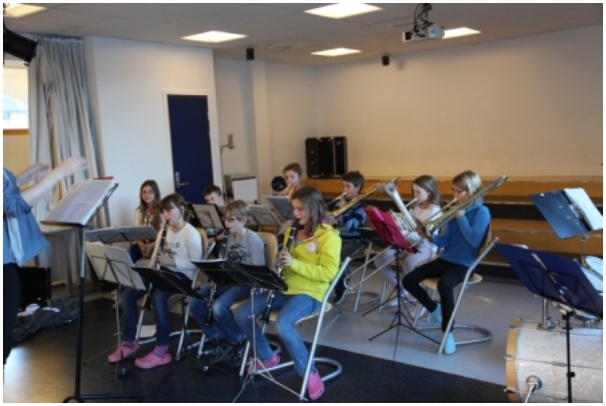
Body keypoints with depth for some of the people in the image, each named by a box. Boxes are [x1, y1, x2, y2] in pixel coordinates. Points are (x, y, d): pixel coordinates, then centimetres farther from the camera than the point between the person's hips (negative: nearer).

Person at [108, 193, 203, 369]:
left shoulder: (191, 233, -12)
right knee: (128, 293, -10)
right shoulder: (164, 231, 13)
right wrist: (152, 268, -7)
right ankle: (129, 342, 3)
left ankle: (161, 351, -25)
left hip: (182, 274, -8)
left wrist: (171, 261, -26)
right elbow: (156, 255, 15)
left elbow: (196, 263, -17)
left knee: (158, 297, -35)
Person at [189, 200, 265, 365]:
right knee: (195, 301, -12)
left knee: (219, 307, -31)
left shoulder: (253, 239, -13)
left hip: (246, 282, -8)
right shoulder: (229, 237, 11)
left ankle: (237, 340, -4)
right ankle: (216, 337, 3)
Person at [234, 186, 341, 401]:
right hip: (284, 288, 8)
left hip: (309, 293, -7)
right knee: (242, 314, -7)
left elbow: (329, 272, -18)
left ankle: (310, 373, -11)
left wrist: (294, 263, -26)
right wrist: (281, 263, -2)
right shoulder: (293, 230, 13)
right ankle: (267, 357, 14)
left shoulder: (328, 236, -10)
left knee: (282, 325, -34)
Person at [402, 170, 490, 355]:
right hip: (445, 259, 7)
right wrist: (431, 235, -13)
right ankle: (434, 308, 19)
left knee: (444, 284, -38)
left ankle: (448, 332, -20)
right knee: (408, 281, -6)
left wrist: (461, 217, -17)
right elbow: (444, 241, 7)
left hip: (463, 263, -7)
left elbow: (474, 240, -21)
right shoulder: (455, 210, 9)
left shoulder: (481, 212, -8)